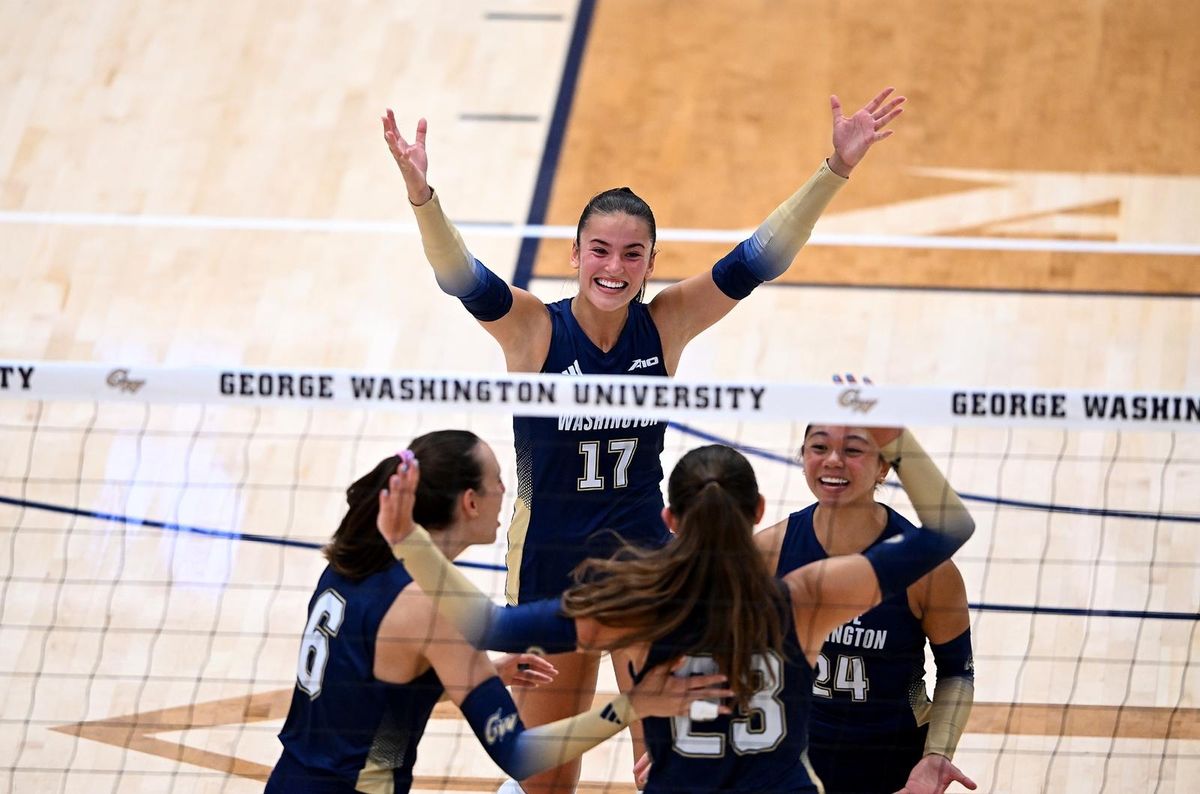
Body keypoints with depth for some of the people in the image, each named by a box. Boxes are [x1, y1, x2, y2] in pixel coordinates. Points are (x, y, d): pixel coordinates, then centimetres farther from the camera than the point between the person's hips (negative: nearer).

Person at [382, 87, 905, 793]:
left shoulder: (666, 324, -7)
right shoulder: (534, 328, -14)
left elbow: (759, 259, -13)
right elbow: (461, 276, -30)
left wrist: (835, 170, -24)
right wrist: (421, 193, -48)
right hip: (549, 563, -2)